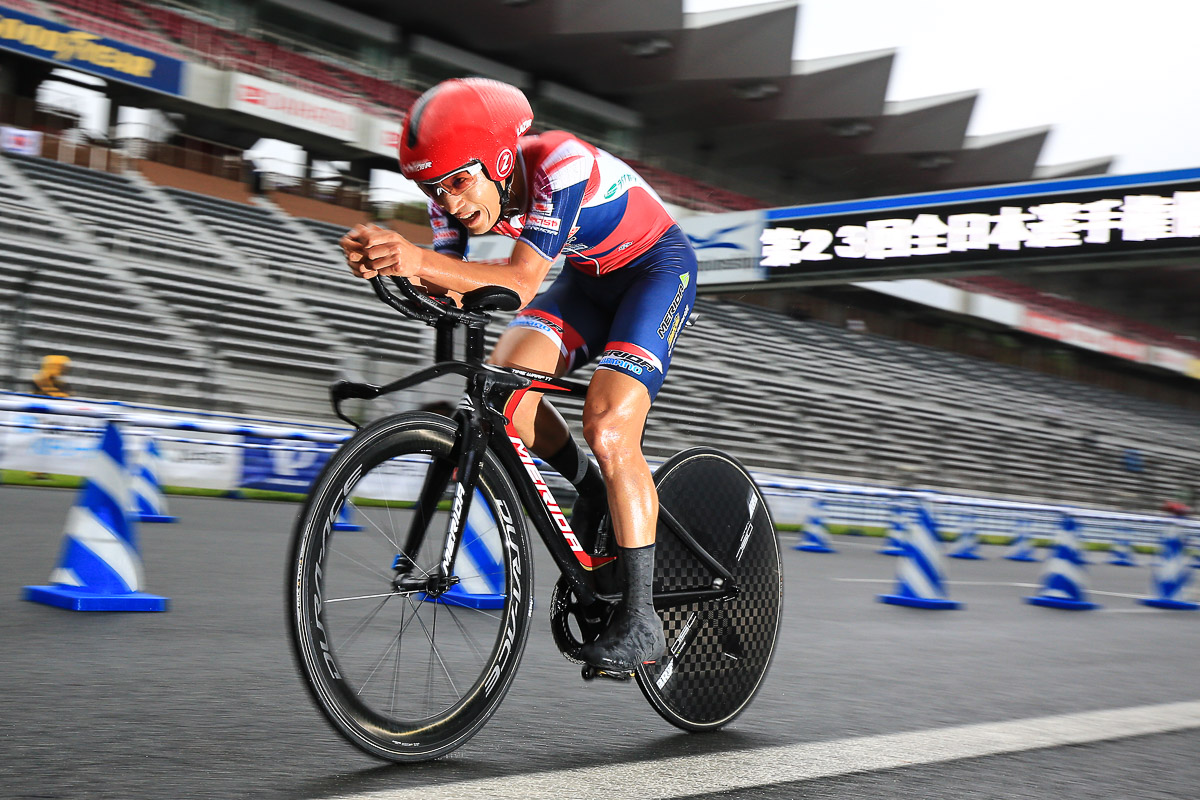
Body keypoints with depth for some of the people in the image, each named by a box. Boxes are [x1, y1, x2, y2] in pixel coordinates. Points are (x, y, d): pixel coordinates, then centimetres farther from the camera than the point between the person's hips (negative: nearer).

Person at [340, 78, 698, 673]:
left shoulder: (560, 166, -34)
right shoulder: (459, 192, -14)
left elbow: (521, 285, -40)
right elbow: (449, 285, -21)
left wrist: (421, 260, -53)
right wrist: (385, 262, -40)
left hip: (657, 267, -7)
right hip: (588, 275, 7)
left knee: (608, 428, -22)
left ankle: (639, 621, -13)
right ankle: (591, 487, 9)